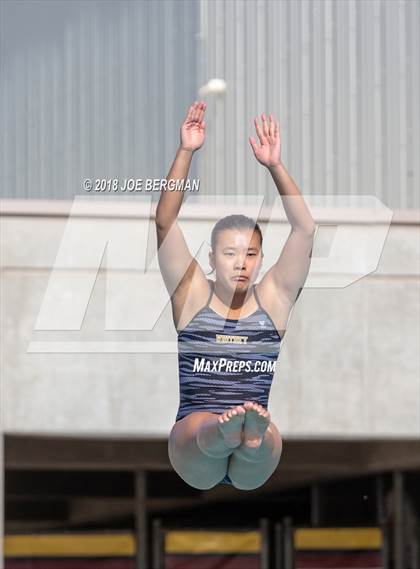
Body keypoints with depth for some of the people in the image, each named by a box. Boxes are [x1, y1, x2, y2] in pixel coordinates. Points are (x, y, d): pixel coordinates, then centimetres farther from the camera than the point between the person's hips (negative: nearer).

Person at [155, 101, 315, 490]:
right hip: (193, 448, -1)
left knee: (266, 438, -36)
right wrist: (185, 153, -9)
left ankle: (251, 434, -69)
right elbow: (164, 223, -1)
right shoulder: (192, 296, 10)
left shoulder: (273, 298, 12)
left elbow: (305, 228, 3)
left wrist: (275, 166, -7)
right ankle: (223, 432, -70)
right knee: (202, 424, -38)